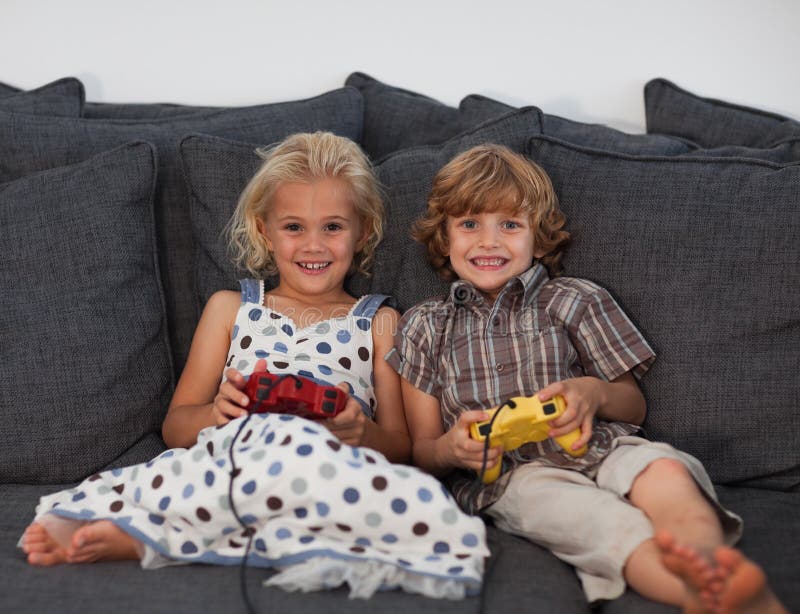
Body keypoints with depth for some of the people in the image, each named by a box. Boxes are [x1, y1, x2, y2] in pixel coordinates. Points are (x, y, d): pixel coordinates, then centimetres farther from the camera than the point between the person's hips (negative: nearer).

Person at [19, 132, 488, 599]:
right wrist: (217, 411, -6)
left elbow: (401, 447, 13)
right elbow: (175, 427, 17)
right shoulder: (231, 308, 23)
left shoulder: (378, 322, 21)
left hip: (333, 474, 2)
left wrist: (362, 430, -11)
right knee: (278, 437, -41)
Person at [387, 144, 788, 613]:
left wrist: (596, 393, -7)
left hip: (599, 448, 2)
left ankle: (712, 571, -61)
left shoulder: (574, 302, 15)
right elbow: (422, 449, 14)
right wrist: (450, 448, -11)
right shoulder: (426, 327, 16)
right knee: (611, 523, -36)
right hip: (510, 473, -2)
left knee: (664, 469, -35)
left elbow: (635, 407, 18)